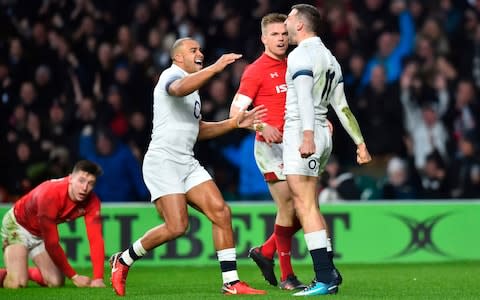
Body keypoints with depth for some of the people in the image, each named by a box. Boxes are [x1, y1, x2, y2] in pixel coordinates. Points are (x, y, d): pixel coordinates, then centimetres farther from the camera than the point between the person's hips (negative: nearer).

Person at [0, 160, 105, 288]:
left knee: (56, 282, -4)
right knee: (17, 284, -23)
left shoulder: (92, 202, -22)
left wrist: (98, 278, -37)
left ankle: (26, 272, 25)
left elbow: (95, 239, -25)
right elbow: (51, 243, -33)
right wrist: (74, 276, -29)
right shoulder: (50, 194, -38)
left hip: (40, 234, 6)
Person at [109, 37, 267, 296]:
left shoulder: (192, 84, 24)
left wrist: (235, 122, 18)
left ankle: (231, 282, -6)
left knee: (221, 213, -7)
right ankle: (123, 260, 3)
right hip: (163, 161, -9)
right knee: (177, 226, -17)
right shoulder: (172, 75, -6)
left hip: (187, 163, 9)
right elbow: (180, 88, -34)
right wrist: (215, 68, -42)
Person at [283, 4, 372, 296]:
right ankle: (329, 272, 15)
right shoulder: (329, 58, 19)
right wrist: (360, 142, 20)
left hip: (301, 136, -9)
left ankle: (325, 279, -18)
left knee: (305, 206, -12)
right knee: (309, 206, 15)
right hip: (323, 135, 9)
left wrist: (307, 136, -34)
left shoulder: (301, 55, -10)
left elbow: (304, 97, -24)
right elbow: (341, 106, 20)